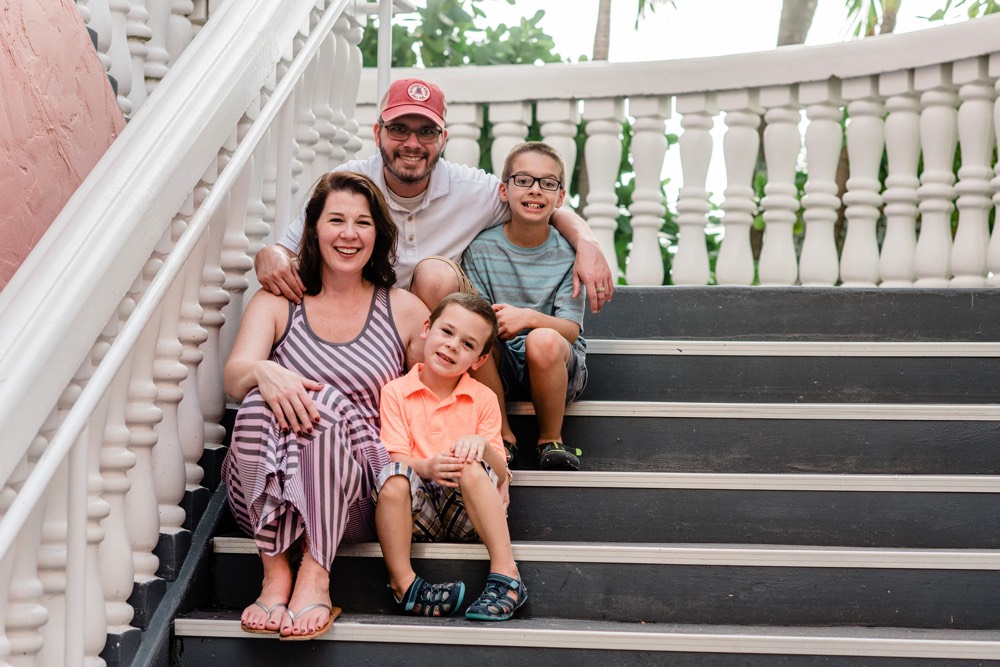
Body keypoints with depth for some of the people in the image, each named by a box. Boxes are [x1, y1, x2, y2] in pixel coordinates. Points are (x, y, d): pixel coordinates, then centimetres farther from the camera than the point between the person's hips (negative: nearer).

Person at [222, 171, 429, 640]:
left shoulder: (404, 311, 12)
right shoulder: (276, 302, 12)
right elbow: (233, 378, -5)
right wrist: (263, 372, -29)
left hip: (357, 493, -1)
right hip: (262, 492, 1)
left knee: (325, 401, -29)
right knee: (266, 398, -29)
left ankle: (314, 574, -34)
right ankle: (275, 573, -32)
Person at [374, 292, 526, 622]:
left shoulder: (483, 398, 9)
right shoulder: (396, 392, 5)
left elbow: (501, 474, 4)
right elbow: (397, 461, -4)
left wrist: (482, 444, -19)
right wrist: (427, 467, -28)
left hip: (467, 511, 1)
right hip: (417, 513, 0)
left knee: (471, 467, -30)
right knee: (392, 476, -31)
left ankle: (505, 574, -29)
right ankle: (403, 582, -24)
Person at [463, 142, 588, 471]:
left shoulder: (568, 252, -5)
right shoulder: (481, 247, -2)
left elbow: (570, 330, -11)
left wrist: (528, 317, -31)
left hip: (557, 366, -1)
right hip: (499, 368, 1)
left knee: (542, 340, -35)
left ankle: (551, 440, -8)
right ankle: (502, 436, -10)